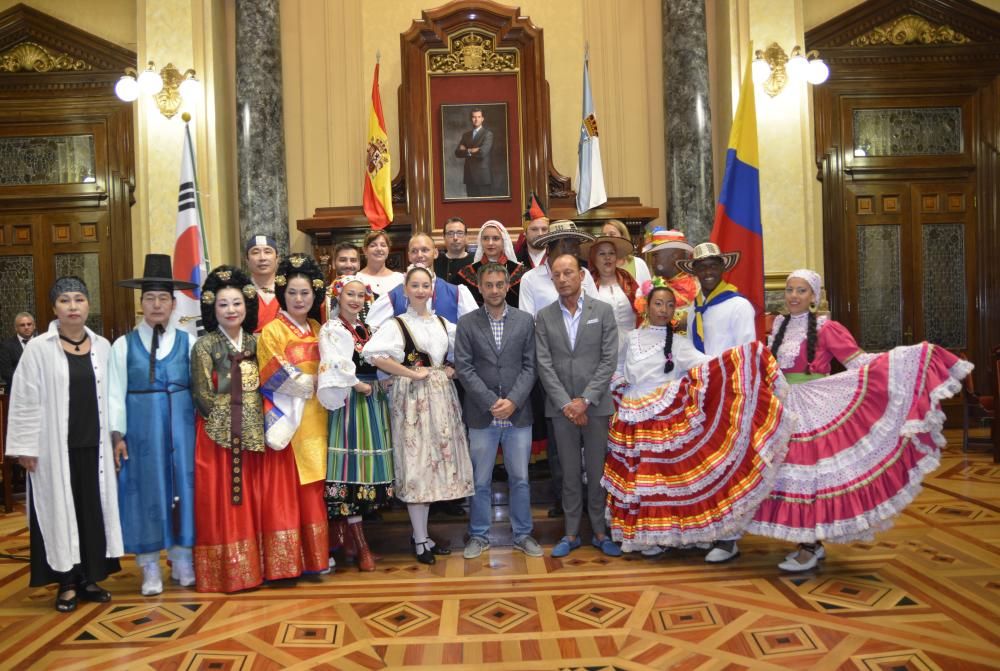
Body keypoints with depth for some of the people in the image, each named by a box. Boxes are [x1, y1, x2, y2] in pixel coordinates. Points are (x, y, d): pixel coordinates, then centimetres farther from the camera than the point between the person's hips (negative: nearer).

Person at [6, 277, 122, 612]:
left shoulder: (102, 346, 4)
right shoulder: (39, 348, -6)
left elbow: (110, 396, 7)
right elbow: (26, 401, -6)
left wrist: (115, 438, 6)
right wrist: (26, 447, -8)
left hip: (93, 444, 3)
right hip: (55, 447, -3)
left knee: (94, 510, 9)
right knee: (60, 511, 5)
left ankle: (90, 578, 22)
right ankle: (67, 583, 18)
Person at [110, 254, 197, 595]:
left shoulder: (188, 342, 4)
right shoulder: (123, 345, 3)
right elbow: (115, 393, 1)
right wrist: (117, 434, -4)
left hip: (182, 427, 1)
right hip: (140, 428, -1)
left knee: (184, 488, 7)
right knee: (146, 491, 6)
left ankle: (182, 561, 23)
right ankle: (150, 569, 18)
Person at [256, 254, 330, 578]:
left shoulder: (317, 330, 12)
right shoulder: (271, 331, -6)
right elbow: (277, 378, -12)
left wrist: (308, 381, -1)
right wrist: (311, 384, -8)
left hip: (315, 420, 5)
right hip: (287, 418, -5)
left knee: (314, 490, 9)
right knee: (285, 491, -2)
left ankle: (315, 555, 18)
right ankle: (285, 561, 6)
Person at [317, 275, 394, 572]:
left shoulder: (365, 328, 17)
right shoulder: (332, 330, -5)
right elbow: (336, 368, -19)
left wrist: (380, 385, 0)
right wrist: (360, 386, -11)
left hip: (373, 402, 7)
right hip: (350, 403, -7)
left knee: (369, 465, 8)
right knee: (353, 468, -5)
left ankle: (343, 532, 20)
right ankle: (360, 546, 1)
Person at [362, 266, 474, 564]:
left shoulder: (444, 324, 11)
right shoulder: (397, 324, -4)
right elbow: (372, 353, -19)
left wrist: (453, 370, 1)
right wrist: (411, 373, -16)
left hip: (441, 396, 5)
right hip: (413, 397, -5)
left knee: (435, 460, 9)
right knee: (417, 463, -2)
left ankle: (422, 535, 22)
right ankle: (420, 540, 8)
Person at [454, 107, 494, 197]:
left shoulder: (488, 134, -3)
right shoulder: (466, 135, 15)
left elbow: (482, 152, -17)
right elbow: (457, 152, 5)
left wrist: (467, 151, -1)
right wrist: (472, 151, -10)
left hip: (483, 176, -5)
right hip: (469, 176, 5)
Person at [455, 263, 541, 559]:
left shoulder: (525, 321, 4)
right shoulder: (466, 324, 1)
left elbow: (530, 366, 1)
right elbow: (463, 368, -4)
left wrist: (513, 401, -11)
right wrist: (491, 403, -12)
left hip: (518, 414, 1)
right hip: (482, 416, -1)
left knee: (520, 479, 10)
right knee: (480, 481, 9)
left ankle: (522, 534, 25)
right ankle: (479, 536, 24)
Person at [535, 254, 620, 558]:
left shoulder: (603, 311, 0)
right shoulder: (544, 316, 4)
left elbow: (609, 360, -5)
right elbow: (544, 364, -1)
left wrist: (585, 400, -12)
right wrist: (565, 403, -10)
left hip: (596, 405, -1)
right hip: (561, 407, 1)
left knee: (598, 471, 6)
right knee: (569, 473, 9)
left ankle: (600, 532, 21)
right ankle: (571, 534, 20)